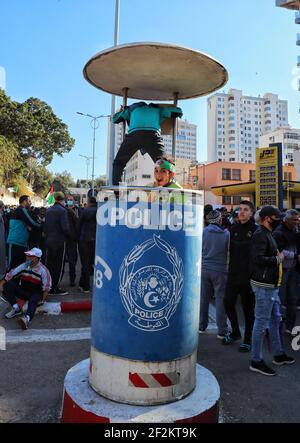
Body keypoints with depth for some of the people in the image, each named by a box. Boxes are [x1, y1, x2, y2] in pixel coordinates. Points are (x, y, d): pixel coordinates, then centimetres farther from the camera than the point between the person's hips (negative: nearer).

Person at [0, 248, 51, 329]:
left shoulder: (43, 270, -15)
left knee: (33, 300, -37)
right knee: (7, 286, -15)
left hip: (36, 293, -5)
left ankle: (27, 318, -60)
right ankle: (16, 309, -11)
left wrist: (42, 300, -21)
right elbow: (10, 275, 1)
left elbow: (47, 287, -16)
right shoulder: (23, 266, -2)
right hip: (23, 291, 5)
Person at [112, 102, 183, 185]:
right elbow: (178, 111, 39)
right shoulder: (158, 109, 37)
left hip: (134, 134, 1)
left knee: (119, 163, 13)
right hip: (153, 134, 0)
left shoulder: (132, 108, 38)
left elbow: (115, 119, 45)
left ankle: (116, 186, -4)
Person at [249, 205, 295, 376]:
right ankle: (256, 361, 8)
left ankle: (278, 354, 34)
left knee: (275, 319, 20)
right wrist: (278, 259, -16)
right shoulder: (260, 234, -16)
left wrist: (280, 255, 4)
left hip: (271, 285, 11)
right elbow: (258, 259, -28)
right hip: (264, 285, -11)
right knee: (262, 322, -3)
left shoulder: (268, 234, 17)